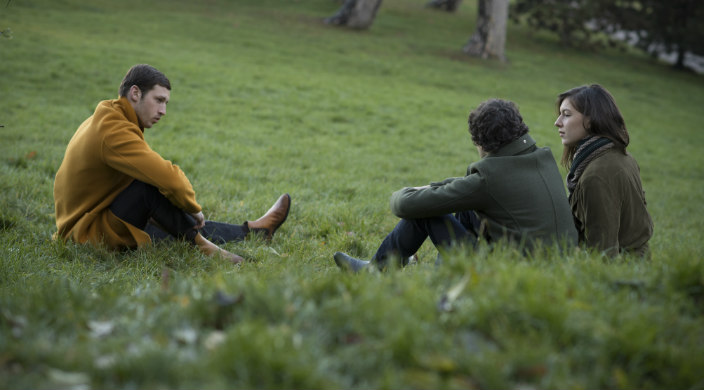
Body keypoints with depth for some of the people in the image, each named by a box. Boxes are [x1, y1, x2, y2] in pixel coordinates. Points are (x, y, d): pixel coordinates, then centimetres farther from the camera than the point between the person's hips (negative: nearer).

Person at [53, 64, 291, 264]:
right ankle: (199, 242, -14)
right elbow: (168, 177, -30)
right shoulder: (114, 132, -23)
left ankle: (252, 230, 26)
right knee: (150, 187, -27)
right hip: (87, 232, -10)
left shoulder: (105, 120, 10)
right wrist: (193, 208, -12)